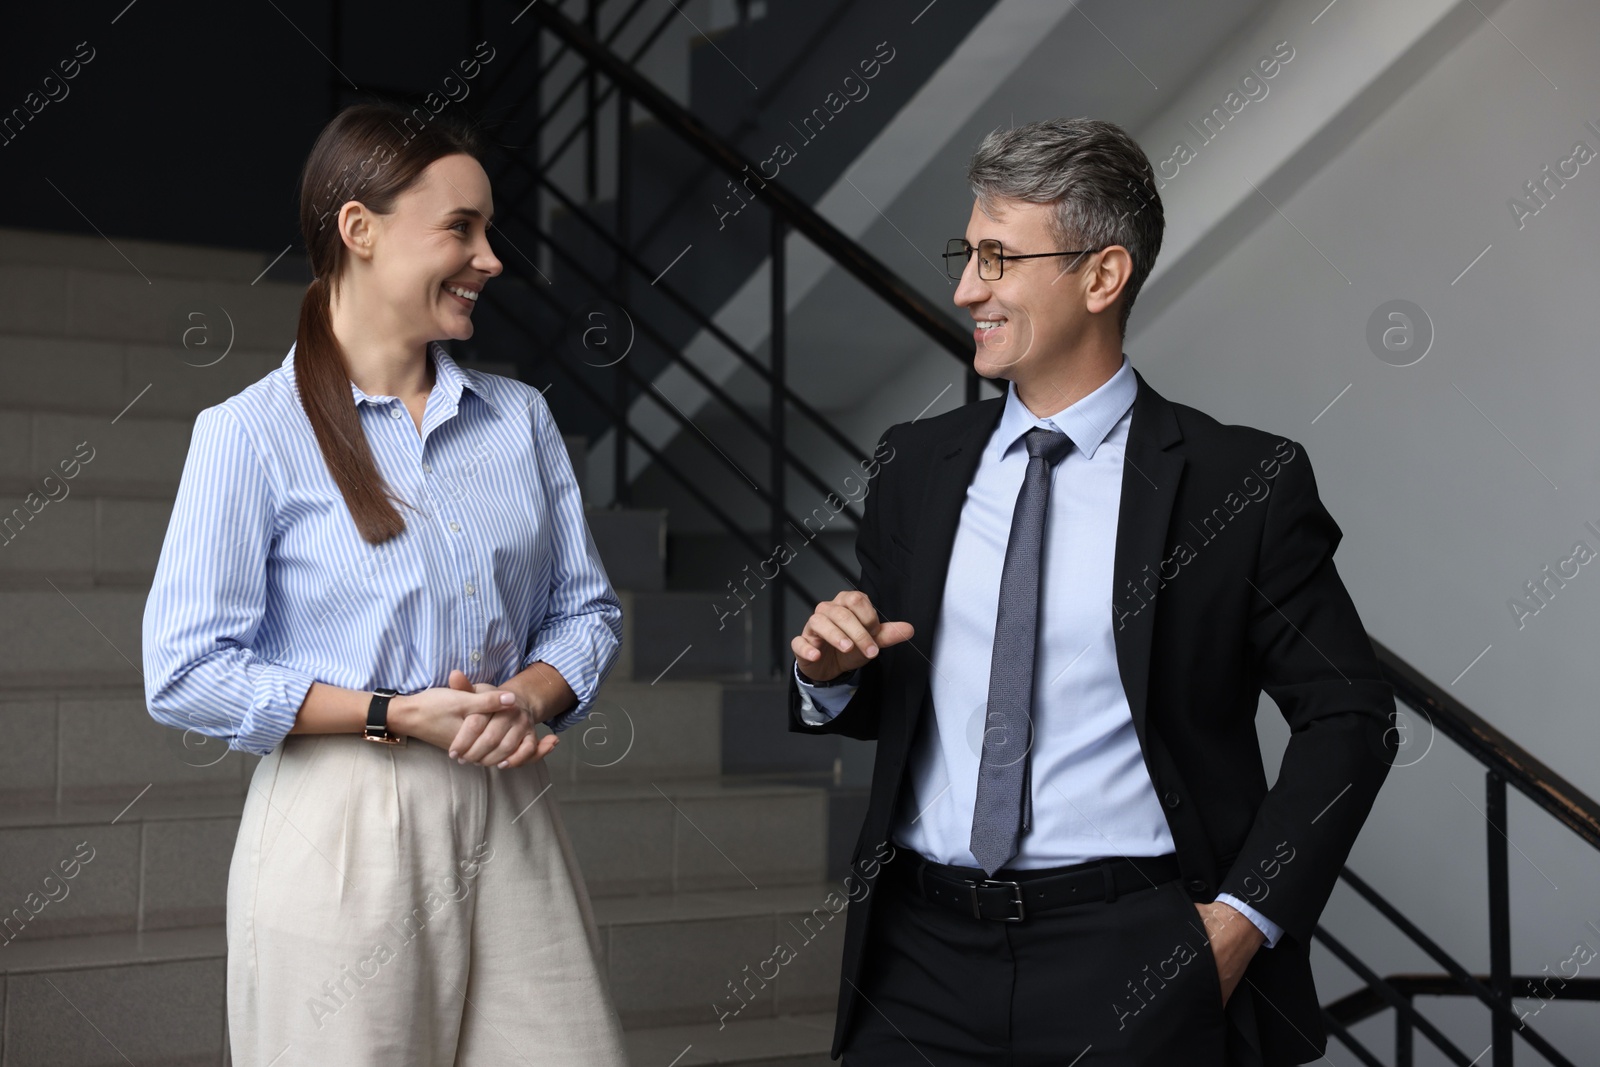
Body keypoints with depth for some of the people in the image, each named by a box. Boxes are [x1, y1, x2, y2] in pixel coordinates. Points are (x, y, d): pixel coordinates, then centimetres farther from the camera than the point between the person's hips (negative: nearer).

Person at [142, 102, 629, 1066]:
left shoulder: (520, 418, 10)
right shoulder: (252, 434, -5)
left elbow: (587, 610, 13)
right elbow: (186, 675, -9)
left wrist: (530, 696, -8)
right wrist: (397, 716, -14)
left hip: (509, 819, 5)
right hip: (343, 831, -4)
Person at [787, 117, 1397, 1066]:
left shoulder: (1240, 482, -5)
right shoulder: (916, 464, 7)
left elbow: (1348, 716, -2)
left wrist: (1245, 919, -8)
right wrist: (831, 670, -5)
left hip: (1131, 962, -3)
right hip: (925, 953, 4)